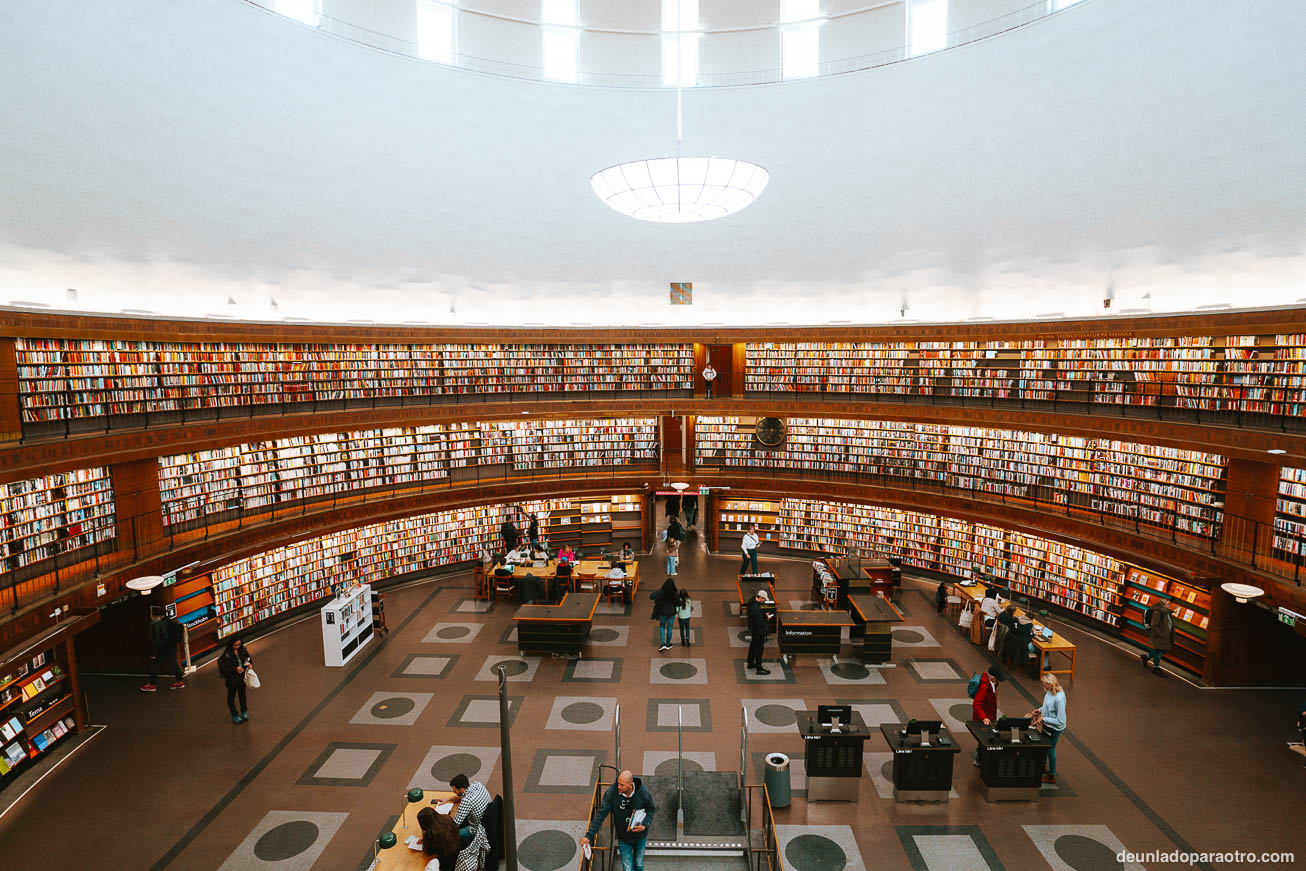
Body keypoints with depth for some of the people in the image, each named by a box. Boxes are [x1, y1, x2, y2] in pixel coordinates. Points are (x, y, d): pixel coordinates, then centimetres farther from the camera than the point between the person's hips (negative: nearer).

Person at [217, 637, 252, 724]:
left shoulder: (242, 650, -7)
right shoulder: (227, 654, -23)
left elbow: (249, 658, 7)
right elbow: (223, 668, -21)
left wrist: (249, 664, -12)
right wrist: (235, 669, -28)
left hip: (242, 677, 5)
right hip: (232, 679, -5)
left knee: (242, 694, 21)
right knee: (231, 696, 14)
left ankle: (244, 712, 38)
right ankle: (235, 716, 30)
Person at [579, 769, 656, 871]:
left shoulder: (643, 791, -25)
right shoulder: (611, 792, -28)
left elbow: (651, 809, -8)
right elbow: (601, 814, -24)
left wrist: (645, 825, -22)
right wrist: (589, 835, -28)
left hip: (640, 836, 1)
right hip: (623, 838, -1)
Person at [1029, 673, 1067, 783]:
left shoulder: (1059, 698, -36)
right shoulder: (1050, 691, -10)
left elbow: (1061, 721, -31)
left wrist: (1043, 718, -26)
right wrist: (1040, 710, -1)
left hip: (1054, 729, -8)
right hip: (1046, 725, 8)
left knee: (1050, 750, 13)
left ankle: (1052, 776, 36)